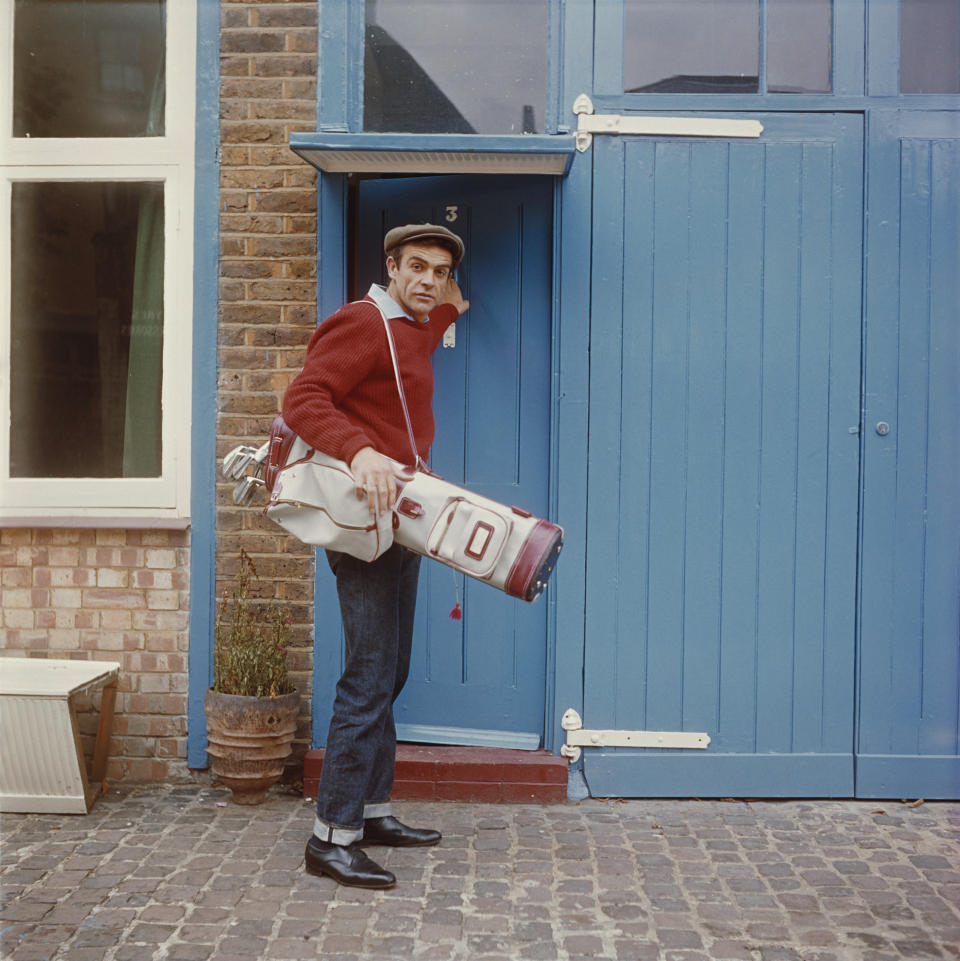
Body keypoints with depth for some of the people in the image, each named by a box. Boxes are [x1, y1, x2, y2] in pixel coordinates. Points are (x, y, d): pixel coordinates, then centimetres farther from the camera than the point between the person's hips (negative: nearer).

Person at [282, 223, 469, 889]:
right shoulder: (363, 322, -11)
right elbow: (303, 400, -22)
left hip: (400, 522, 10)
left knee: (390, 676, 14)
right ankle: (332, 836, -5)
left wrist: (450, 308, 46)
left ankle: (373, 812, 24)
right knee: (371, 678, -12)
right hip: (365, 521, -10)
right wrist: (360, 452, -37)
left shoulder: (413, 328, 20)